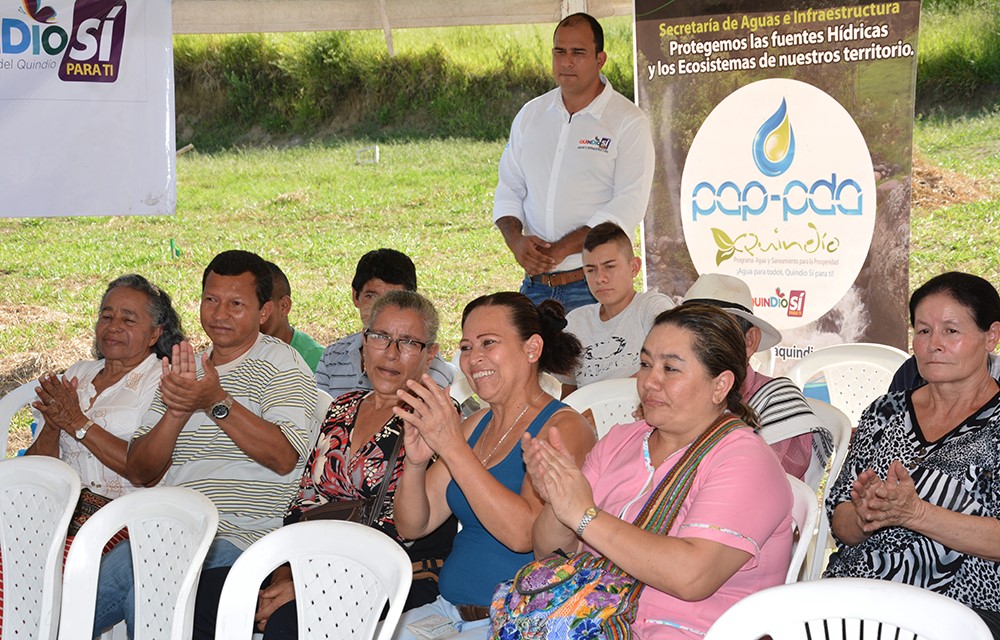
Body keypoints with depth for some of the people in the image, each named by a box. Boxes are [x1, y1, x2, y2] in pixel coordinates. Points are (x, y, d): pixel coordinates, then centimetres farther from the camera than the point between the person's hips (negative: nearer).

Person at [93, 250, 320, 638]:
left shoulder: (280, 365, 2)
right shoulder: (185, 369, 20)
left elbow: (284, 457, -15)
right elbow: (139, 472, 12)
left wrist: (217, 402, -20)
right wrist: (176, 412, -7)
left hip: (239, 538, -6)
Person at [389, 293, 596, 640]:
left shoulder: (565, 428, -8)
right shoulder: (474, 426, 13)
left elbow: (524, 534, -23)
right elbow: (412, 526, 11)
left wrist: (453, 448, -24)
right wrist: (415, 463, -9)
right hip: (449, 610, 7)